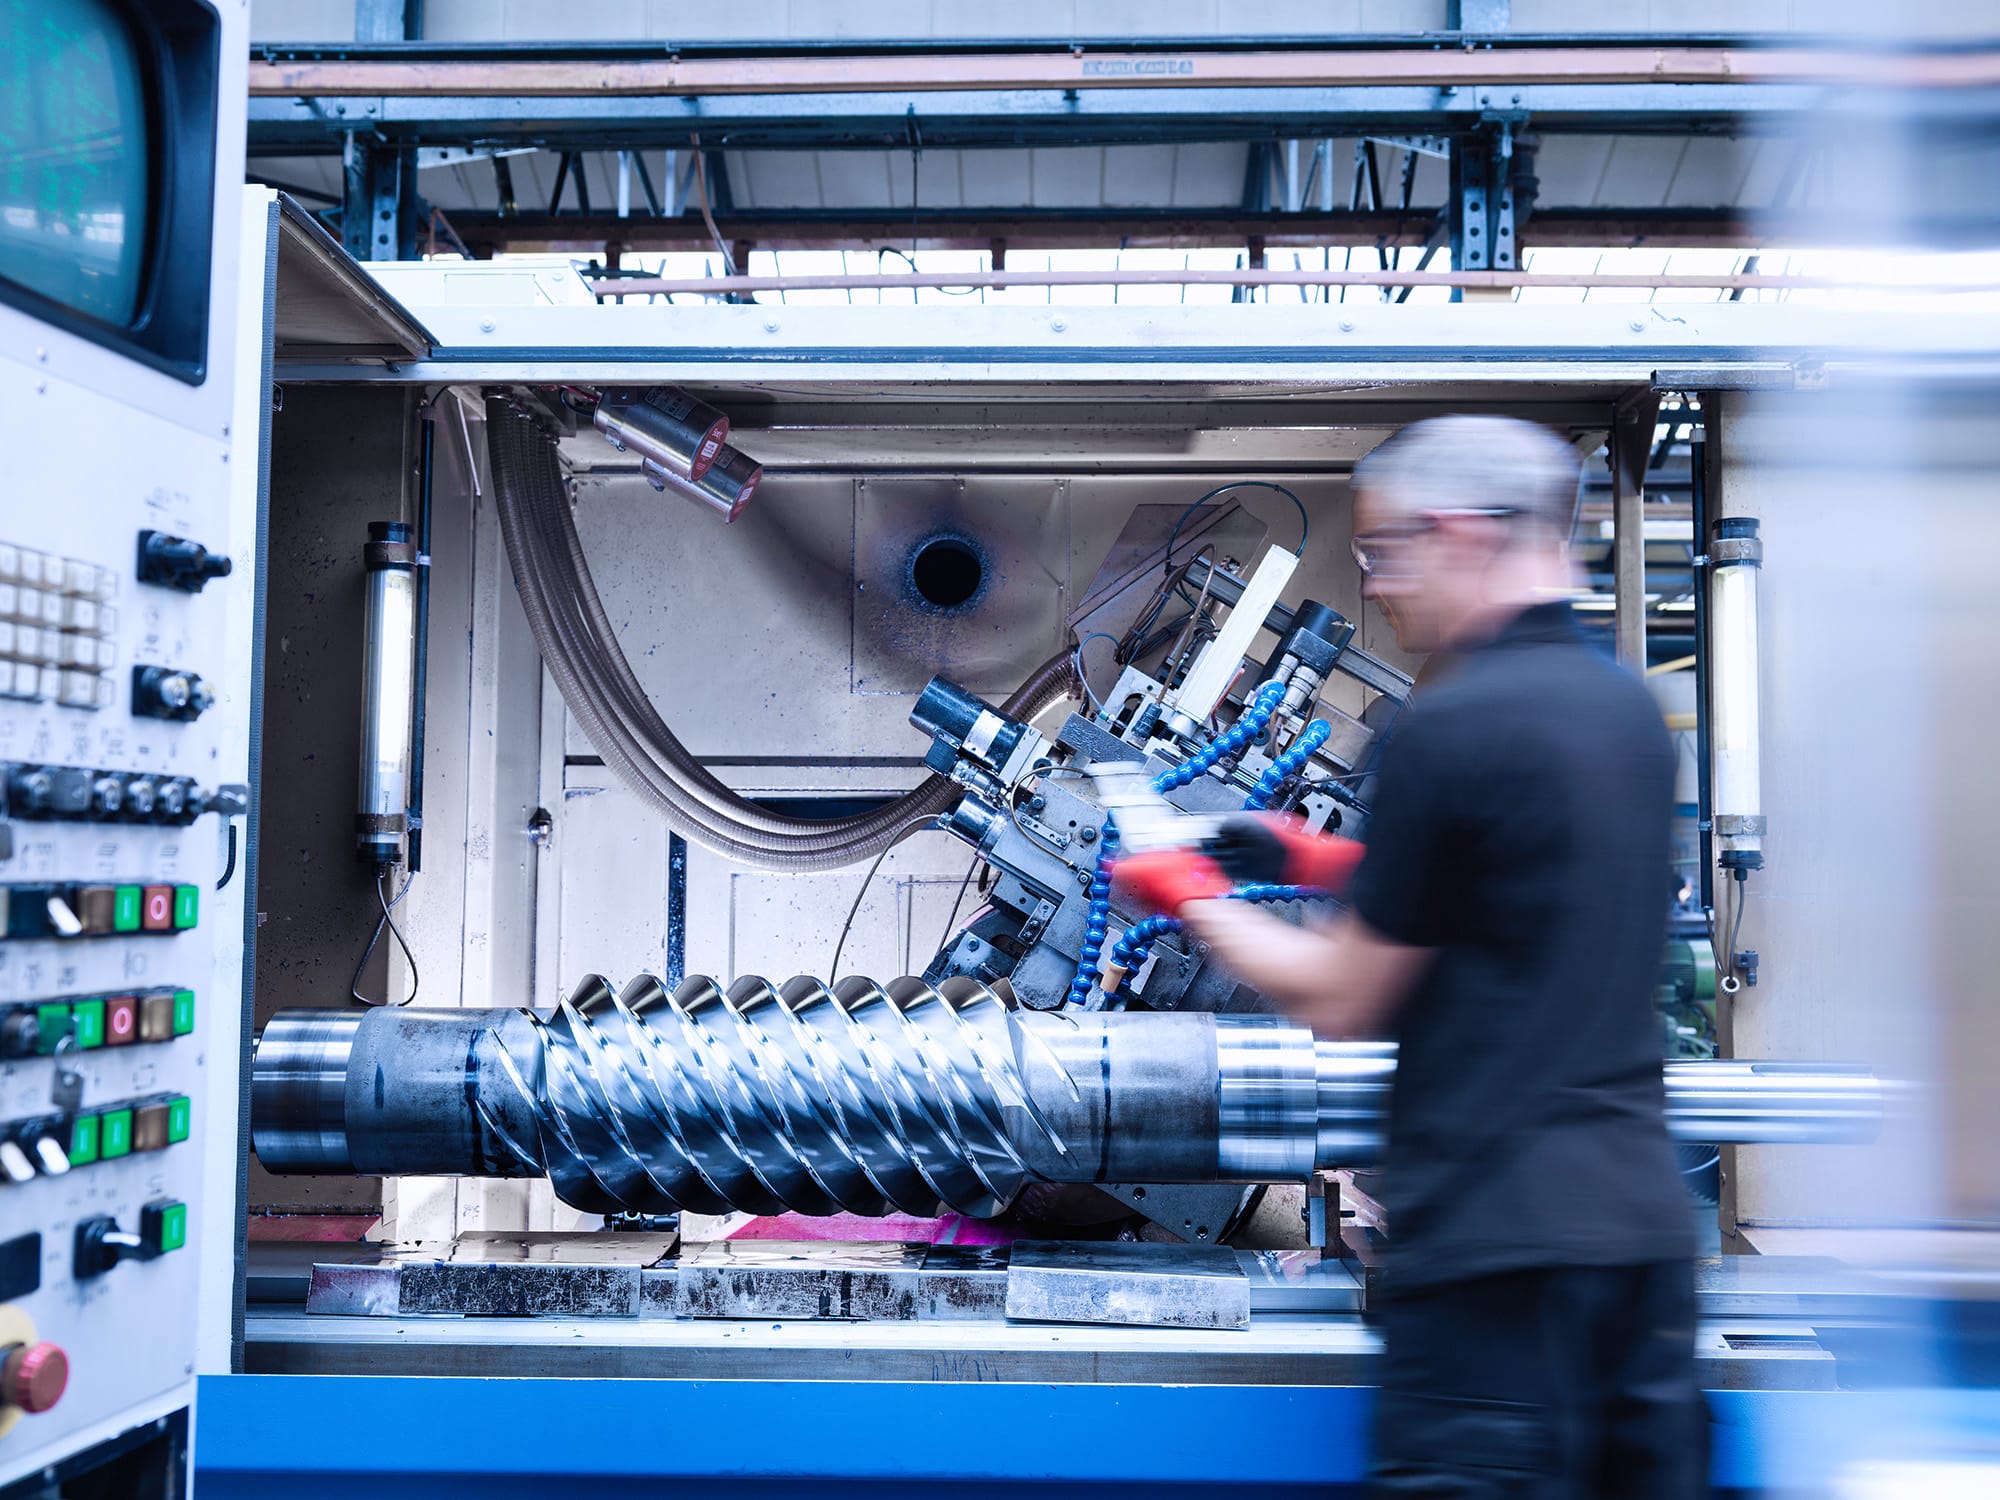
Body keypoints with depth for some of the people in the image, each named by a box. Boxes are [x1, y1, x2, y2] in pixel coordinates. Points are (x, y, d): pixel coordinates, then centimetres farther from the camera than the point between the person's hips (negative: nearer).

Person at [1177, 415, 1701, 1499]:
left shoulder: (1451, 726, -16)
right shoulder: (1626, 705, 8)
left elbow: (1341, 1003, -9)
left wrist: (1203, 910, 7)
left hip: (1495, 1241, -8)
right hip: (1641, 1216, 8)